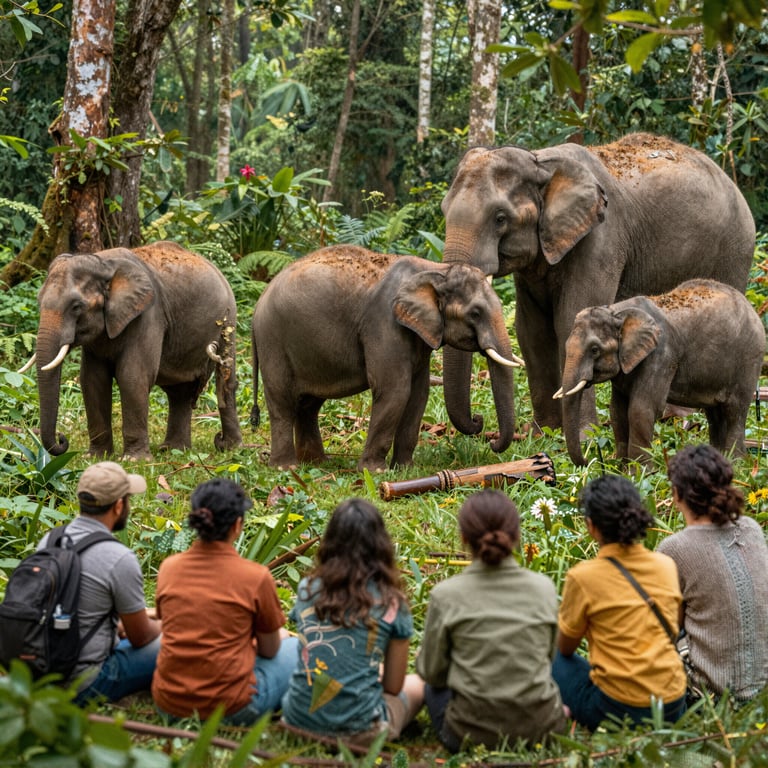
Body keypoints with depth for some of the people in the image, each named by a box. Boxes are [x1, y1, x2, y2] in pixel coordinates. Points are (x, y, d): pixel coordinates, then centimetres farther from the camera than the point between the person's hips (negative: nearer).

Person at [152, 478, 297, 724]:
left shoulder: (168, 567, -2)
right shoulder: (256, 577, -13)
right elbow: (270, 650, 1)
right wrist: (279, 637, 26)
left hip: (168, 704, 5)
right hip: (230, 708, -5)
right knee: (295, 648, 19)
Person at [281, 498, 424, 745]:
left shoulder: (307, 589, 0)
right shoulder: (391, 603, -9)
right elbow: (393, 686, 0)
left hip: (298, 723, 5)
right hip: (357, 731, -5)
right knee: (417, 684, 26)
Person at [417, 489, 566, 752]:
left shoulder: (446, 595, -12)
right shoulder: (543, 588, -6)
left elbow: (431, 671, 0)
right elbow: (547, 655, 9)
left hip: (474, 732, -3)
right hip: (540, 728, 3)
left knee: (434, 687, 30)